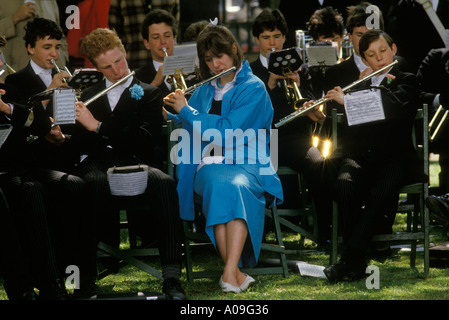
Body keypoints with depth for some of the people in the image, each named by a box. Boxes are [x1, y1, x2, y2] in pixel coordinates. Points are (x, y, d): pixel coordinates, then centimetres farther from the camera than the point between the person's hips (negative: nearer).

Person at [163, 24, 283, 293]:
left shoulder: (253, 88, 1)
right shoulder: (205, 90, 19)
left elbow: (228, 132, -12)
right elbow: (186, 127, 29)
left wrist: (185, 110, -7)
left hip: (245, 163, -3)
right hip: (209, 165, 3)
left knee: (237, 185, -39)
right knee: (219, 184, -35)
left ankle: (230, 273, -51)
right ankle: (237, 274, -45)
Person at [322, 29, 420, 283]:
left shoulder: (407, 82, 7)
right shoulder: (359, 86, 21)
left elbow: (395, 107, -16)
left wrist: (347, 100, -16)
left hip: (394, 157, -3)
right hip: (360, 154, 3)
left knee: (379, 193, -35)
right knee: (344, 184, -32)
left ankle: (351, 258, -33)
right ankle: (358, 260, -28)